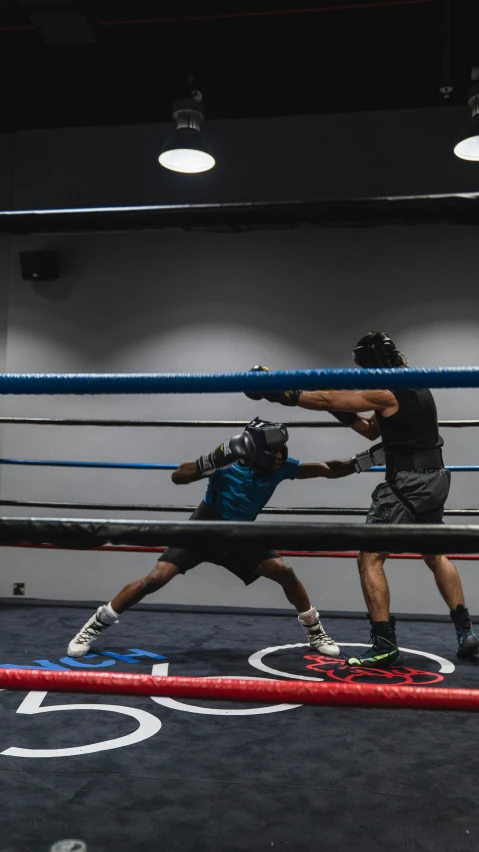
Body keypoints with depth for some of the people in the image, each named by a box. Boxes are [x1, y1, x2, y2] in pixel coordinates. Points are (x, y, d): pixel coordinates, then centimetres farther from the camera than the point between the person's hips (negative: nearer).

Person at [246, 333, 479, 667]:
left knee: (370, 558, -5)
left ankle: (385, 645, -8)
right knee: (436, 556, 22)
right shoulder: (415, 387, 14)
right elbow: (375, 431, 20)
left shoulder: (386, 392, -15)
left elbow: (325, 401, -14)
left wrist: (281, 394, -8)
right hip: (433, 479, 10)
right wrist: (347, 414, 7)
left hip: (407, 483, -10)